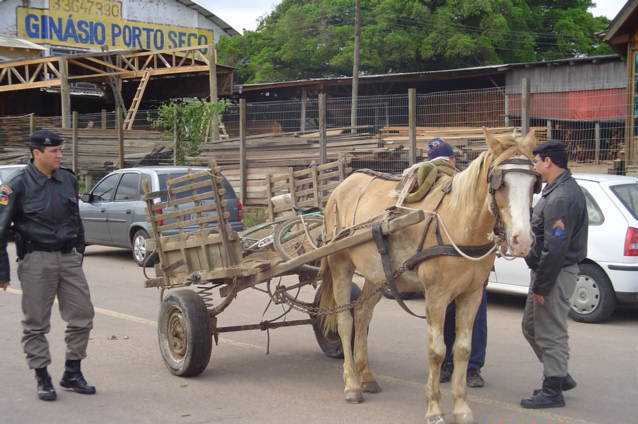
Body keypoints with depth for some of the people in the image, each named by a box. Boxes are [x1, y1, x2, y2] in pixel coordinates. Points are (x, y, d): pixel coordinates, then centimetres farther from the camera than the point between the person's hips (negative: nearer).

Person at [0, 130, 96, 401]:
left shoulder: (68, 179, 8)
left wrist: (79, 251, 21)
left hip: (69, 257, 5)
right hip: (36, 259, -5)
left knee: (82, 317, 4)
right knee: (36, 323, 1)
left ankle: (72, 374, 18)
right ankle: (43, 379, 13)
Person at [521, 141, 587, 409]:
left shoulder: (561, 197, -22)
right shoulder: (558, 189, 13)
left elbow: (555, 248, -25)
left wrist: (541, 286, -20)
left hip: (556, 274, -11)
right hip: (548, 269, 11)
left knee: (550, 333, -1)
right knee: (531, 326, 21)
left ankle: (553, 391, 10)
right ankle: (559, 376, 32)